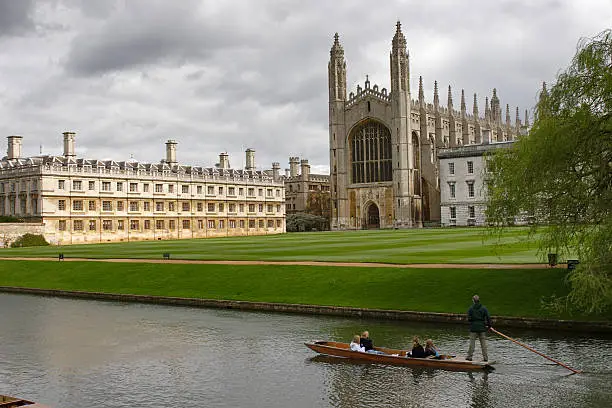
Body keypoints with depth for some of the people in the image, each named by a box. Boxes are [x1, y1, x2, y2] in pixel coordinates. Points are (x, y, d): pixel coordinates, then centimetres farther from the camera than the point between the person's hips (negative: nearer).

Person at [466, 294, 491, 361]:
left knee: (472, 342, 5)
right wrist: (489, 325, 8)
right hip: (482, 328, 2)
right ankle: (485, 357, 7)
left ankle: (469, 356, 8)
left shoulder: (471, 308, -6)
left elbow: (468, 318, -6)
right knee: (483, 343, 7)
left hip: (473, 328, -1)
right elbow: (488, 317, -3)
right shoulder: (484, 308, -1)